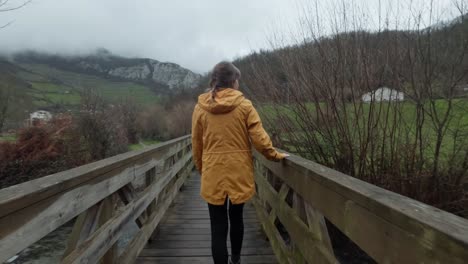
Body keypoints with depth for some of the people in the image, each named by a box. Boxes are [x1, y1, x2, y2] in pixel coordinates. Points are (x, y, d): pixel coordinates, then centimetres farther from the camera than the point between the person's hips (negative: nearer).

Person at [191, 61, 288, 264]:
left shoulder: (200, 107, -1)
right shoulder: (244, 105, -7)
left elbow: (196, 145, 4)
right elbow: (259, 138, -8)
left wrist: (201, 170, 17)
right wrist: (276, 156, 8)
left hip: (213, 174, 0)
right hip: (239, 173, 1)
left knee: (218, 226, 9)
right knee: (236, 217, 23)